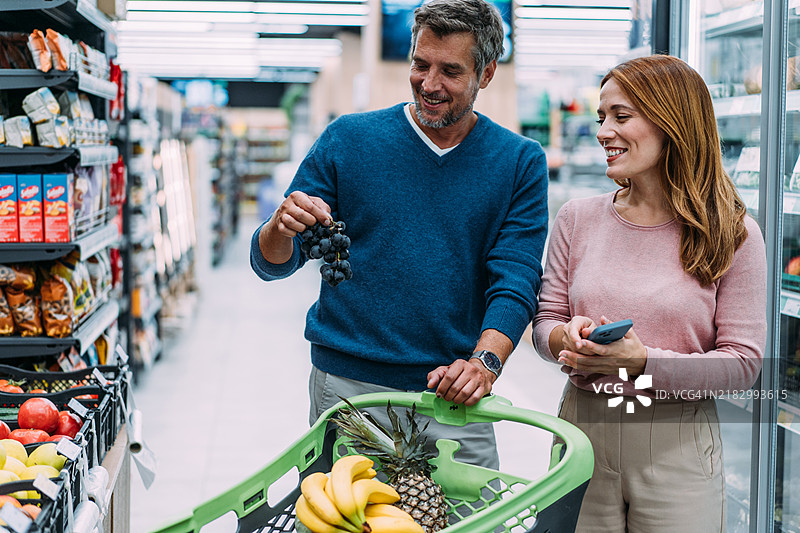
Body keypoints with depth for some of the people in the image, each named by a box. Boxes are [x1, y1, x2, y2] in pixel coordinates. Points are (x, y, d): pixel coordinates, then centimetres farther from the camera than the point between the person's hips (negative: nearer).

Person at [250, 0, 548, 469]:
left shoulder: (520, 162, 3)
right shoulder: (348, 139, 1)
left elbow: (516, 280, -4)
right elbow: (272, 264, 2)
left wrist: (485, 360, -22)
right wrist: (281, 229, -22)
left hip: (453, 396, 1)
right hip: (347, 386, 0)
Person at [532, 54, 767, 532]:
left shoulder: (732, 233, -5)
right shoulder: (578, 219, 4)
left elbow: (744, 361, -7)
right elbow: (544, 322, 9)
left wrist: (642, 362, -21)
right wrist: (568, 337, -15)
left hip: (679, 445, -2)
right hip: (582, 432, 2)